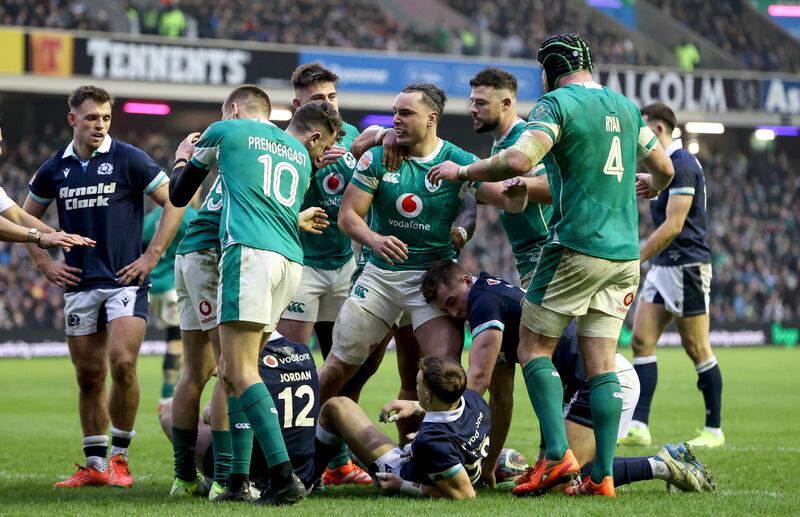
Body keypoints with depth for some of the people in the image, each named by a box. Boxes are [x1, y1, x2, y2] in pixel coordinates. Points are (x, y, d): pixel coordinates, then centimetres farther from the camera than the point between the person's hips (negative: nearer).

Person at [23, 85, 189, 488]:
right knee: (89, 376, 6)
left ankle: (120, 457, -3)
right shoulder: (55, 168, 8)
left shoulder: (128, 159, -4)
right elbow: (26, 217, 21)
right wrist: (44, 263, 10)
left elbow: (174, 202, -4)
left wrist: (151, 256, -8)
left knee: (122, 364, -18)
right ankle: (95, 465, 15)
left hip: (125, 280, -4)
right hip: (79, 285, 4)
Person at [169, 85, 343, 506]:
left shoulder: (224, 132, 12)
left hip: (250, 252, -7)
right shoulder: (300, 155, 25)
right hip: (292, 261, 7)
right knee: (233, 368, 12)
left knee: (239, 372, -11)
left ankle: (283, 475, -25)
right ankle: (238, 479, 7)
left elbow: (178, 196, 22)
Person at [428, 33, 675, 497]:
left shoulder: (558, 103, -7)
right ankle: (603, 475, 0)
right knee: (602, 363, 6)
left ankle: (558, 454, -11)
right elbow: (665, 168, 24)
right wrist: (649, 184, 47)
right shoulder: (626, 107, 14)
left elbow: (517, 162, -21)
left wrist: (461, 172, -7)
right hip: (625, 252, 6)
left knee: (534, 348, 3)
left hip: (577, 246, -6)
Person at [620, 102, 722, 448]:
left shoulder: (682, 164, -15)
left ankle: (714, 430, 6)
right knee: (641, 341, 0)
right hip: (663, 266, 10)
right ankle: (639, 426, -4)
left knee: (697, 350, -3)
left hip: (687, 267, -10)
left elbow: (673, 226, -21)